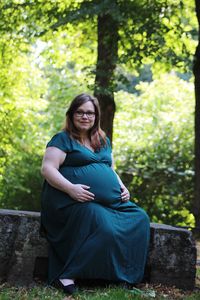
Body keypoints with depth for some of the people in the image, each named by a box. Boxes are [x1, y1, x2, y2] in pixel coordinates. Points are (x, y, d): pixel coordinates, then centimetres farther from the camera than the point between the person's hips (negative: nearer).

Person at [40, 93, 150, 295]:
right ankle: (67, 275, -27)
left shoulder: (103, 141, 23)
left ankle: (127, 275, -10)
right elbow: (47, 169, -8)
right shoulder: (63, 139, 2)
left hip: (111, 202, 8)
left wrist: (122, 187, 11)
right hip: (75, 201, -8)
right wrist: (70, 188, -22)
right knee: (105, 228, -33)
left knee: (140, 218, -11)